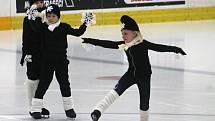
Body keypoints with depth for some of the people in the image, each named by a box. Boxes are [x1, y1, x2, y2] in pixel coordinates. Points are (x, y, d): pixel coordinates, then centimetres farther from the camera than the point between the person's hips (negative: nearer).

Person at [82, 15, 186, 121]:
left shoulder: (143, 44, -18)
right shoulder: (124, 45, -4)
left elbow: (159, 48, -24)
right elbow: (107, 44, 0)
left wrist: (175, 49, -35)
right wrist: (89, 41, 0)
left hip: (144, 76, -3)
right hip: (131, 73, 3)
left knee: (144, 100, 5)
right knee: (117, 90, -15)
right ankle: (98, 110, -24)